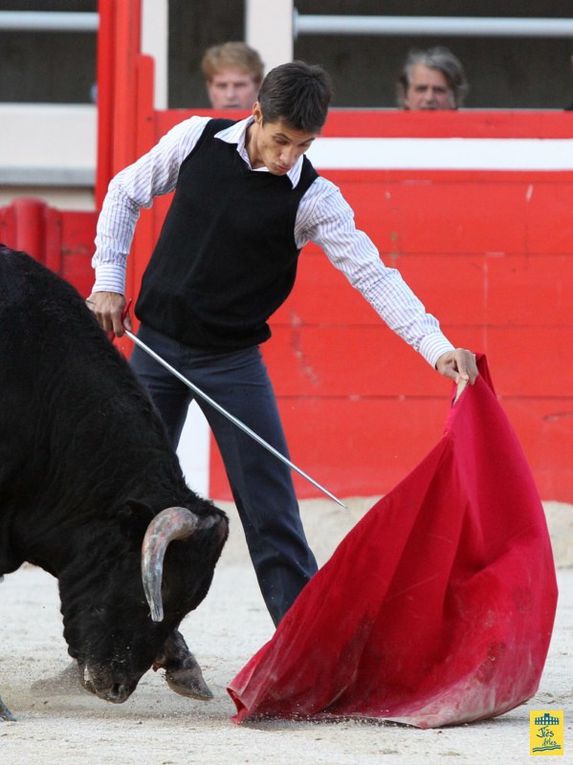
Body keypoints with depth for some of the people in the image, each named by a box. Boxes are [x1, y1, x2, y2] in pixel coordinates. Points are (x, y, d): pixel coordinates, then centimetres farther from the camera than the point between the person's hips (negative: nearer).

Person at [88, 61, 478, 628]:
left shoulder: (313, 199, -13)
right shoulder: (197, 140, -6)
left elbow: (372, 275, -20)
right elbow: (126, 194, 10)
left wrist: (437, 346, -33)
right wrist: (108, 281, 3)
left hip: (232, 362, -2)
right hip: (155, 345, 2)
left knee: (270, 507, -6)